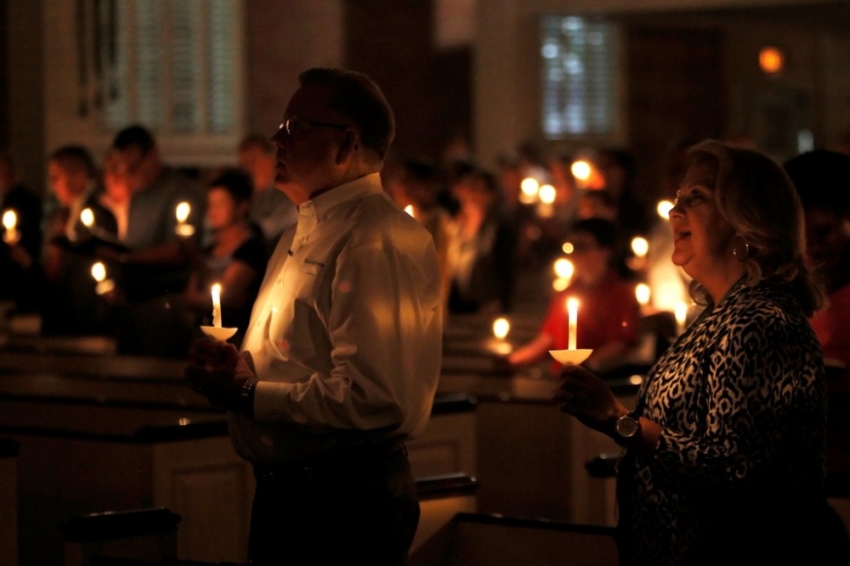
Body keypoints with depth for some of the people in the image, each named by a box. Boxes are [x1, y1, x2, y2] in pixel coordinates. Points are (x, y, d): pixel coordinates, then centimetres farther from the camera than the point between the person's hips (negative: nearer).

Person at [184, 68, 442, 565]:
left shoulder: (377, 243, -18)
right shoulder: (303, 234, 15)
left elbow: (372, 398, -27)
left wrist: (251, 394, -19)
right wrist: (232, 371, 4)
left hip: (345, 505, -9)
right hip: (285, 494, 9)